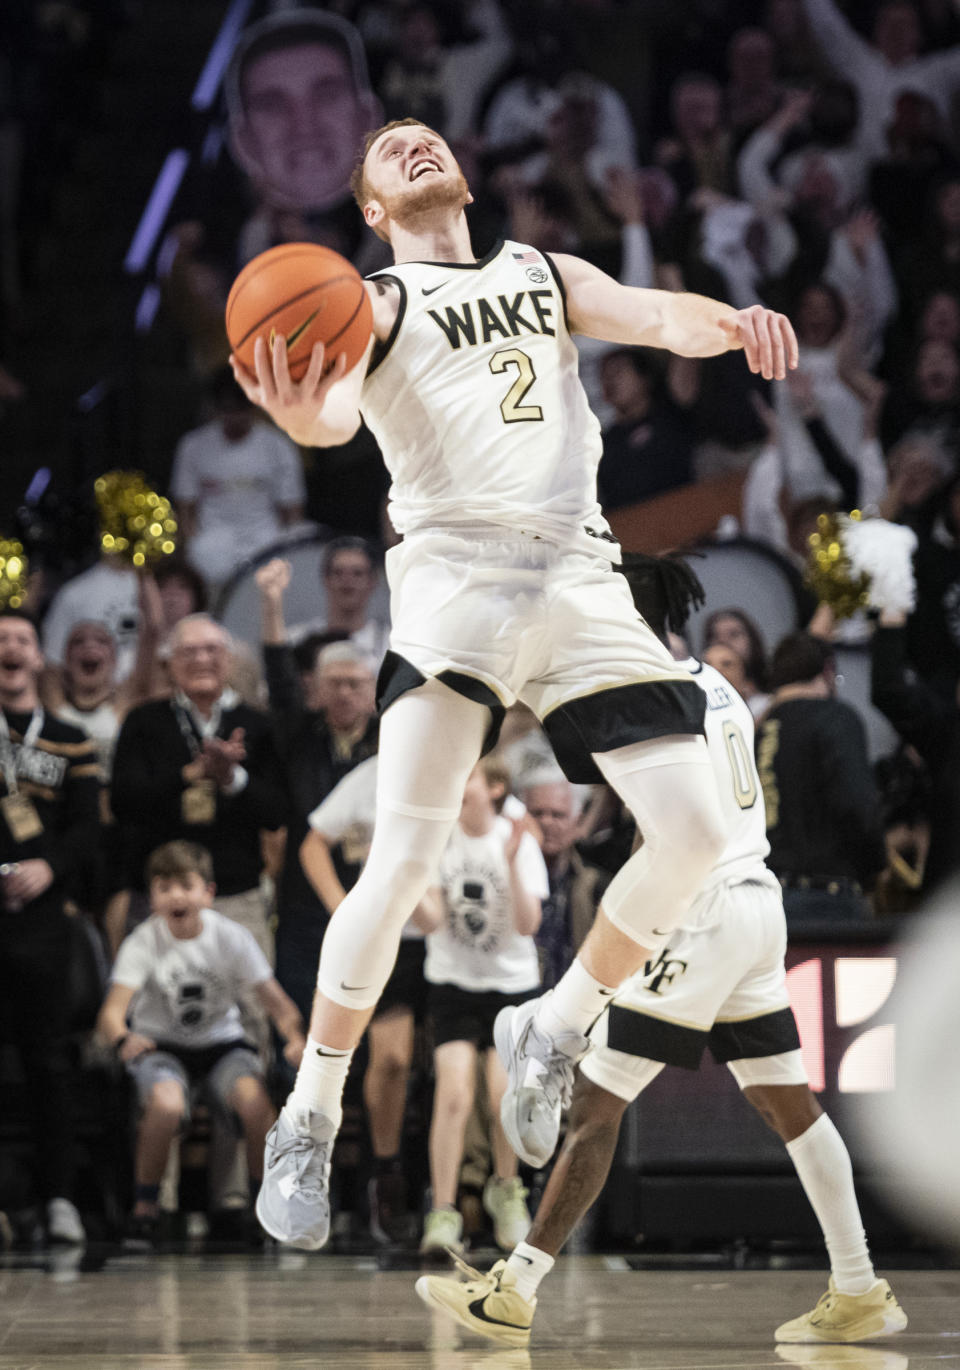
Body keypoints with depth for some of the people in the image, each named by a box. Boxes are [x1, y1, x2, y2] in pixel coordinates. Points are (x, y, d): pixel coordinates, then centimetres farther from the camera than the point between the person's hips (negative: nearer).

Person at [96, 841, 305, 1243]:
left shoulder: (232, 938, -8)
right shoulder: (143, 943, -14)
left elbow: (276, 1002, -10)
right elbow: (112, 1010, -26)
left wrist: (296, 1038, -32)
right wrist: (122, 1039, -51)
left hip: (221, 1044, 1)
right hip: (160, 1046, -1)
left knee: (254, 1101, -30)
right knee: (167, 1104, -36)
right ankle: (145, 1203, -13)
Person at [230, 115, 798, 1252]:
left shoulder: (549, 275, 23)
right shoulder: (373, 302, 9)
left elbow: (654, 317, 6)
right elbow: (339, 407, -11)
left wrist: (729, 322, -19)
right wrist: (303, 415, -37)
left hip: (581, 579, 5)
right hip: (456, 571, -4)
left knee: (695, 832, -5)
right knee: (405, 860, -16)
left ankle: (553, 1031, 17)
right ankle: (308, 1124, -3)